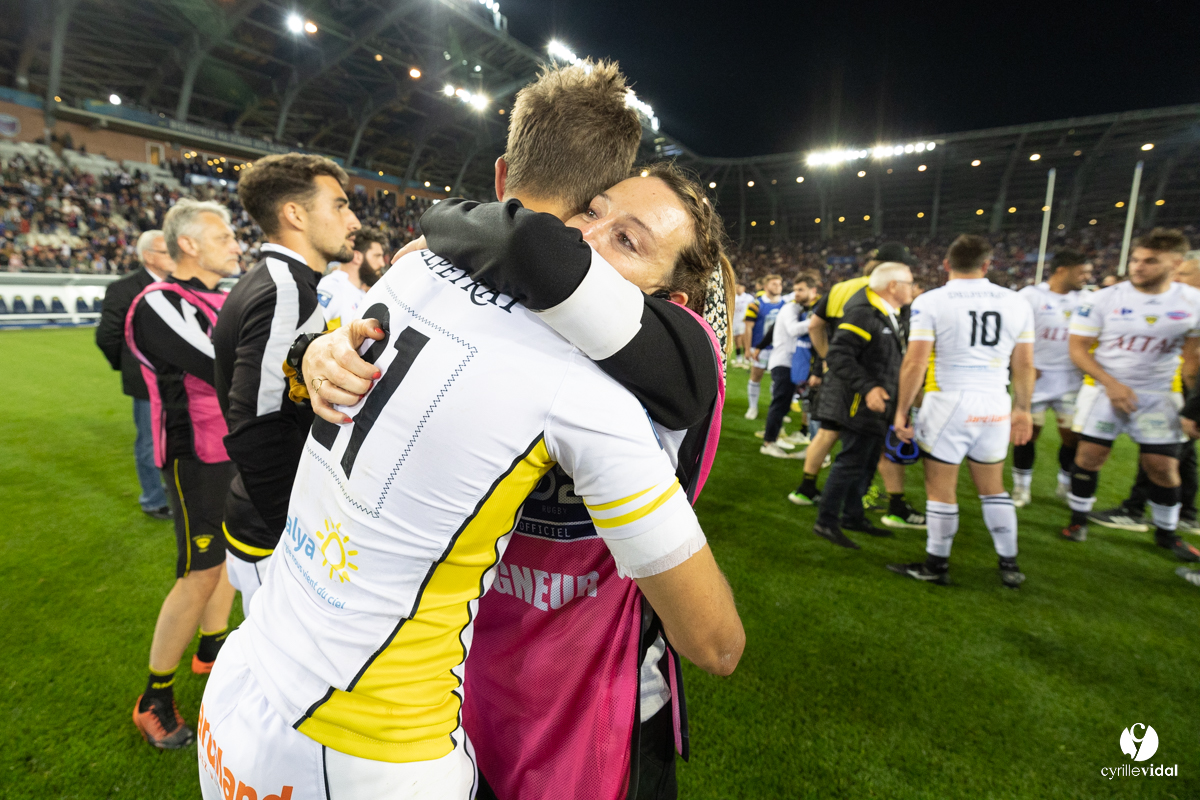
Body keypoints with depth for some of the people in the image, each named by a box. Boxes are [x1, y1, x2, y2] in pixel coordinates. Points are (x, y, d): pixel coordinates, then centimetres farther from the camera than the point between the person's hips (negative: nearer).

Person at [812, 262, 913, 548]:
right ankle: (826, 522, 3)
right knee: (851, 462, -7)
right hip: (860, 404, -10)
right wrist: (867, 387, -27)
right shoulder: (862, 315, -16)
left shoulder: (892, 318, 17)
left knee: (868, 463, 16)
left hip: (878, 406, 10)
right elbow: (839, 355, -24)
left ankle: (853, 516, 30)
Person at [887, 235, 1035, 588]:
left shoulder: (930, 302, -7)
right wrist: (1022, 409, 20)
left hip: (948, 402, -5)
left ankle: (937, 565, 17)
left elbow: (915, 363, -12)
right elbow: (1025, 365, 10)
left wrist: (902, 410, -5)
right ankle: (1009, 565, 28)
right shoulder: (1016, 303, 7)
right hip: (995, 407, 5)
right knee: (992, 487, 19)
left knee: (941, 489, 6)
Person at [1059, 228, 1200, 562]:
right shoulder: (1104, 300, -10)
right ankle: (1078, 519, 18)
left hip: (1159, 396, 2)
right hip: (1104, 389, -2)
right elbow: (1078, 347, -8)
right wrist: (1110, 383, -16)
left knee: (1163, 465, 5)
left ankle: (1167, 532, 26)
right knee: (1089, 456, 0)